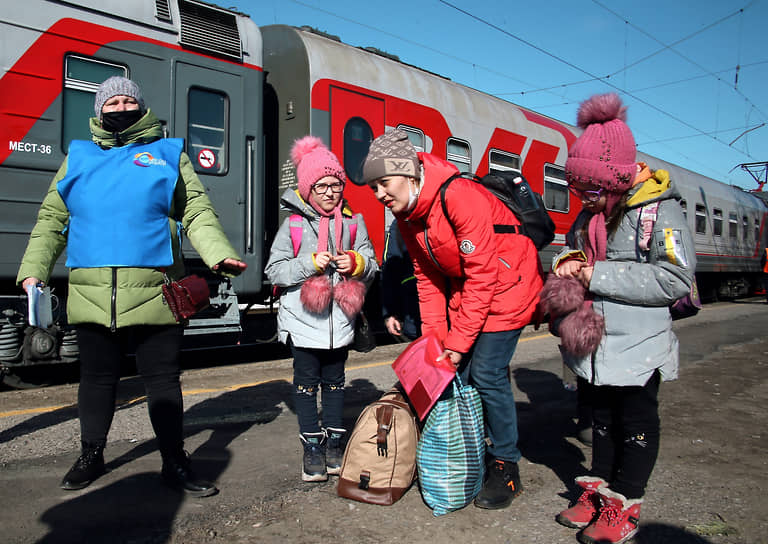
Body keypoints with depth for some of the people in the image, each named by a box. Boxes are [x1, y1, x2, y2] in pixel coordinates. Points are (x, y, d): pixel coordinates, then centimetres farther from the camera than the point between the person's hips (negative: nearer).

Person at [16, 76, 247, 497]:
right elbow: (52, 219, 19)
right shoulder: (78, 158, 16)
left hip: (153, 296, -2)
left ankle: (174, 463, 18)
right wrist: (33, 270, 9)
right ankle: (91, 456, 34)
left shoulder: (167, 154, 10)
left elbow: (197, 214, 3)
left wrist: (220, 254, -13)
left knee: (163, 380, 5)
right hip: (91, 298, 2)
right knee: (96, 378, 14)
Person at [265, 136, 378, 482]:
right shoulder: (293, 223, -2)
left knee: (335, 381, 13)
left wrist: (356, 263, -13)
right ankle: (312, 447, 18)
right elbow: (274, 271, -5)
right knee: (306, 382, 5)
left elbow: (372, 265, 9)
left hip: (340, 320, 2)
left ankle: (334, 442, 26)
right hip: (303, 320, -2)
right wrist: (310, 263, -17)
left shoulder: (353, 222, 6)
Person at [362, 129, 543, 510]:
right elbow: (427, 277, 4)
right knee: (458, 372, 6)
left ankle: (506, 467, 8)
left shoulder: (459, 197, -28)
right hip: (465, 288, 8)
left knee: (487, 373, -9)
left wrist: (459, 340, -22)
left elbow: (483, 275, -27)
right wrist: (434, 336, -1)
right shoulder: (407, 215, -2)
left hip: (505, 285, -8)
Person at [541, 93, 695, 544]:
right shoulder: (591, 216, 7)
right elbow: (573, 253, 22)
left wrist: (599, 276, -22)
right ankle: (599, 487, 33)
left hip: (638, 346, -6)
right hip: (596, 343, 7)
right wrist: (566, 266, -4)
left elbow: (677, 279, -23)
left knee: (637, 421, 8)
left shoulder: (660, 210, -15)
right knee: (602, 414, 18)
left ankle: (624, 505, 21)